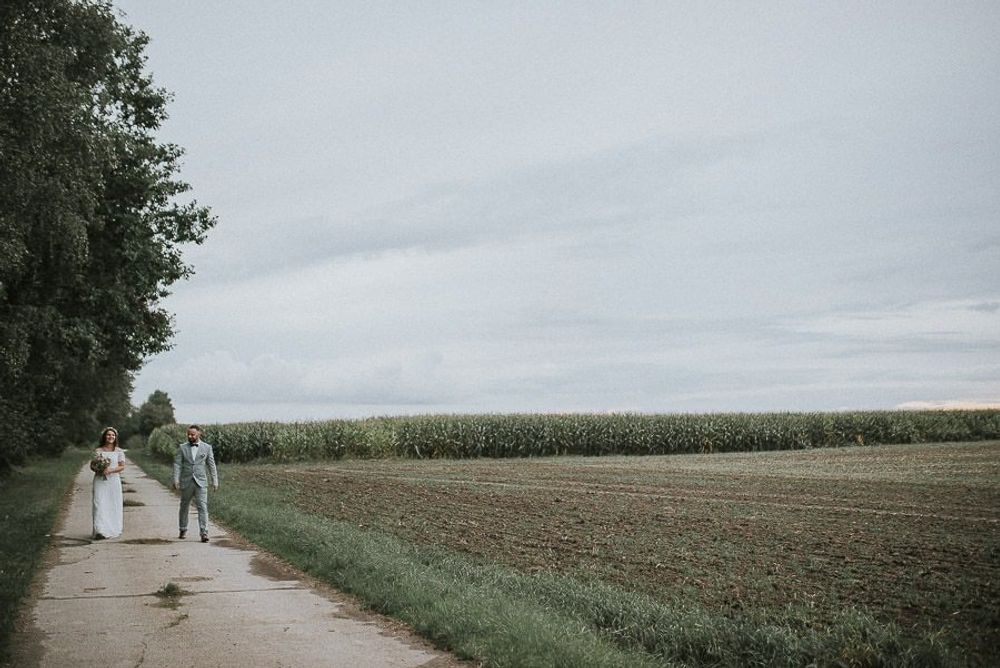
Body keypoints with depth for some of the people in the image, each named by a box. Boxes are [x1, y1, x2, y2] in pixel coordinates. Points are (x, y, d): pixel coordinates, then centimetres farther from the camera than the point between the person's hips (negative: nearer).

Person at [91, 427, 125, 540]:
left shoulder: (119, 451, 5)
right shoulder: (98, 451, 7)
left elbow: (122, 466, -1)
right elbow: (92, 465, 9)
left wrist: (110, 470, -16)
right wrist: (98, 469, -12)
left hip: (114, 481, 0)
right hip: (100, 481, 0)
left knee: (114, 505, 3)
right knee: (100, 505, -10)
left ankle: (114, 530, 14)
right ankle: (100, 531, -17)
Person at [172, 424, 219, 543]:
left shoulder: (207, 448, 3)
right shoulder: (182, 447, 4)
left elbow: (211, 465, 5)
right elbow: (177, 464, -1)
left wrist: (215, 481, 1)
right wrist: (176, 480, -11)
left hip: (201, 483, -1)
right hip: (186, 483, 2)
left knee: (202, 507, -11)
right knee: (184, 507, 14)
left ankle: (204, 533, -15)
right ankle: (183, 530, 32)